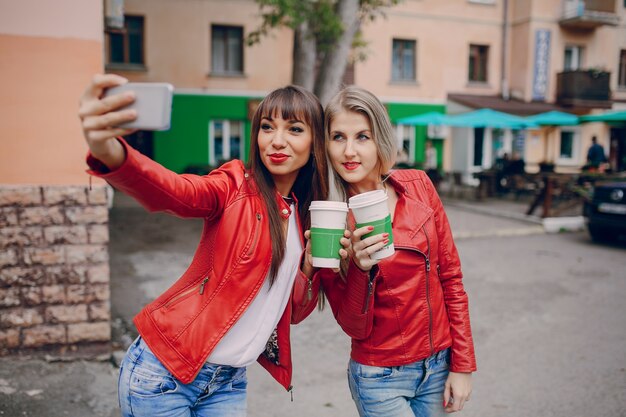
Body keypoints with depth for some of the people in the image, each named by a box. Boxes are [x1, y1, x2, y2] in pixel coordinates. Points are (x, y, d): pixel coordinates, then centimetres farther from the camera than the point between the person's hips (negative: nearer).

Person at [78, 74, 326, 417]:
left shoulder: (307, 215, 4)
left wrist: (311, 266, -12)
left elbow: (294, 312, 7)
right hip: (165, 371, -5)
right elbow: (174, 192, -34)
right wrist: (109, 153, -54)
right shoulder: (236, 186, -11)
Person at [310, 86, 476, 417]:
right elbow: (354, 327, -12)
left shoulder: (418, 185, -7)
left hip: (438, 365, 3)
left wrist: (463, 365, 0)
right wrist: (359, 269, -29)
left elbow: (450, 275, 0)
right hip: (380, 377, -3)